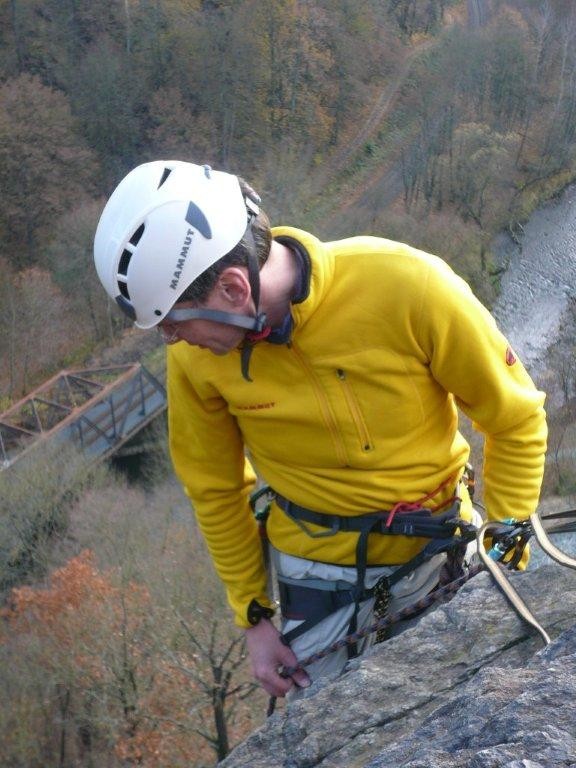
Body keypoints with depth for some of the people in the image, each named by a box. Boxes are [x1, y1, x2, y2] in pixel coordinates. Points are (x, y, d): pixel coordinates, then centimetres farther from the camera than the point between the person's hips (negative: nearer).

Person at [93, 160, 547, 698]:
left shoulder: (408, 286, -29)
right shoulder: (194, 354, -19)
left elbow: (516, 419, -14)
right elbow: (216, 489, -2)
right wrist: (253, 618, 3)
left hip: (437, 545, -1)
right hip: (316, 568, 1)